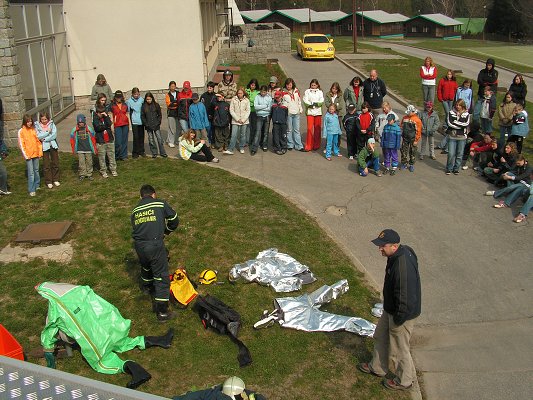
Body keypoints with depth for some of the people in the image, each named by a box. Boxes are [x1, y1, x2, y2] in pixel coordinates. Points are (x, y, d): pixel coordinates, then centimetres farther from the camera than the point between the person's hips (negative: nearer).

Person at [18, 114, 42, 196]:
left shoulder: (34, 130, 6)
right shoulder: (21, 131, -6)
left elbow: (38, 141, 10)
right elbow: (21, 144, -7)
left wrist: (40, 151, 4)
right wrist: (25, 155, -11)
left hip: (36, 153, 4)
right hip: (28, 154, -4)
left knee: (36, 170, 15)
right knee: (31, 172, -6)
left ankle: (37, 186, 30)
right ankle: (31, 190, -3)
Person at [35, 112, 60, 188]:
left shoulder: (52, 124, 1)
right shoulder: (37, 126, -1)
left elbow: (54, 135, -8)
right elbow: (38, 136, -11)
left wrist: (44, 139, -11)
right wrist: (47, 132, -14)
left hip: (53, 145, 2)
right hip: (44, 147, -1)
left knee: (55, 163, 8)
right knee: (46, 165, 1)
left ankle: (55, 180, 22)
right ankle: (48, 182, 11)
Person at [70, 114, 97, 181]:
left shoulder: (89, 129, -4)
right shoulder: (74, 130, -2)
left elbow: (93, 139, 3)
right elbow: (72, 140, 7)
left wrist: (95, 149, 6)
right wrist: (73, 149, 8)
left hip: (88, 149, 0)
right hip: (80, 150, 0)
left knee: (89, 162, 8)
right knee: (81, 163, 4)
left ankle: (89, 174, 20)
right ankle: (82, 174, 16)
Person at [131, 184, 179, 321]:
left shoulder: (135, 210, 18)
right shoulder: (161, 204, 6)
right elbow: (174, 221, 10)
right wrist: (165, 232, 28)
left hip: (138, 245, 5)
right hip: (155, 244, -5)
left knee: (146, 266, 35)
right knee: (161, 276, 4)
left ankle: (147, 286, 61)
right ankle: (161, 311, 6)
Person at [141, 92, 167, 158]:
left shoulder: (156, 105, 0)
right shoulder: (144, 106, 1)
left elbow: (160, 115, 5)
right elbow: (142, 116, 4)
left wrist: (158, 123, -6)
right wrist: (146, 124, -5)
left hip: (156, 126, -1)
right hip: (149, 127, 1)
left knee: (159, 139, 0)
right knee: (151, 140, 6)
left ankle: (162, 153, 9)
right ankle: (154, 153, 16)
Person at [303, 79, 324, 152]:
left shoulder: (320, 92, 10)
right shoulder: (307, 92, 7)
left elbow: (321, 102, -1)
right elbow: (305, 101, -4)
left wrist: (315, 103, -18)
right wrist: (311, 104, -19)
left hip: (318, 112, 2)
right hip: (310, 111, -1)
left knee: (317, 129, 4)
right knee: (310, 128, -7)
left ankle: (316, 145, 15)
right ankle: (309, 146, -2)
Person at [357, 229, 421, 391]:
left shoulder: (403, 266, -37)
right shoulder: (399, 253, -5)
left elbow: (405, 297, -31)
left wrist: (398, 320, -19)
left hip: (402, 313, -10)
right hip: (390, 309, 10)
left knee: (399, 349, 12)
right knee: (380, 336, 26)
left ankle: (404, 381, 35)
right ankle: (378, 367, 48)